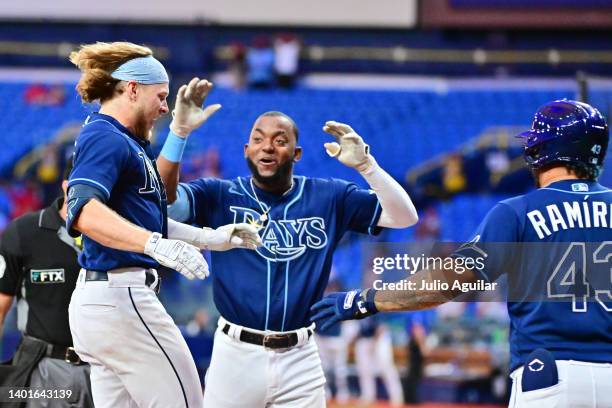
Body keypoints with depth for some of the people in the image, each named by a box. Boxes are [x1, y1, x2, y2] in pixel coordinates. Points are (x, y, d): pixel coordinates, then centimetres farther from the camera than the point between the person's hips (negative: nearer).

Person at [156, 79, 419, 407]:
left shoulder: (327, 198, 6)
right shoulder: (219, 196, 3)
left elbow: (404, 217, 0)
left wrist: (365, 164, -15)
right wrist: (180, 131, -22)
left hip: (299, 360, 1)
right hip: (236, 354, -1)